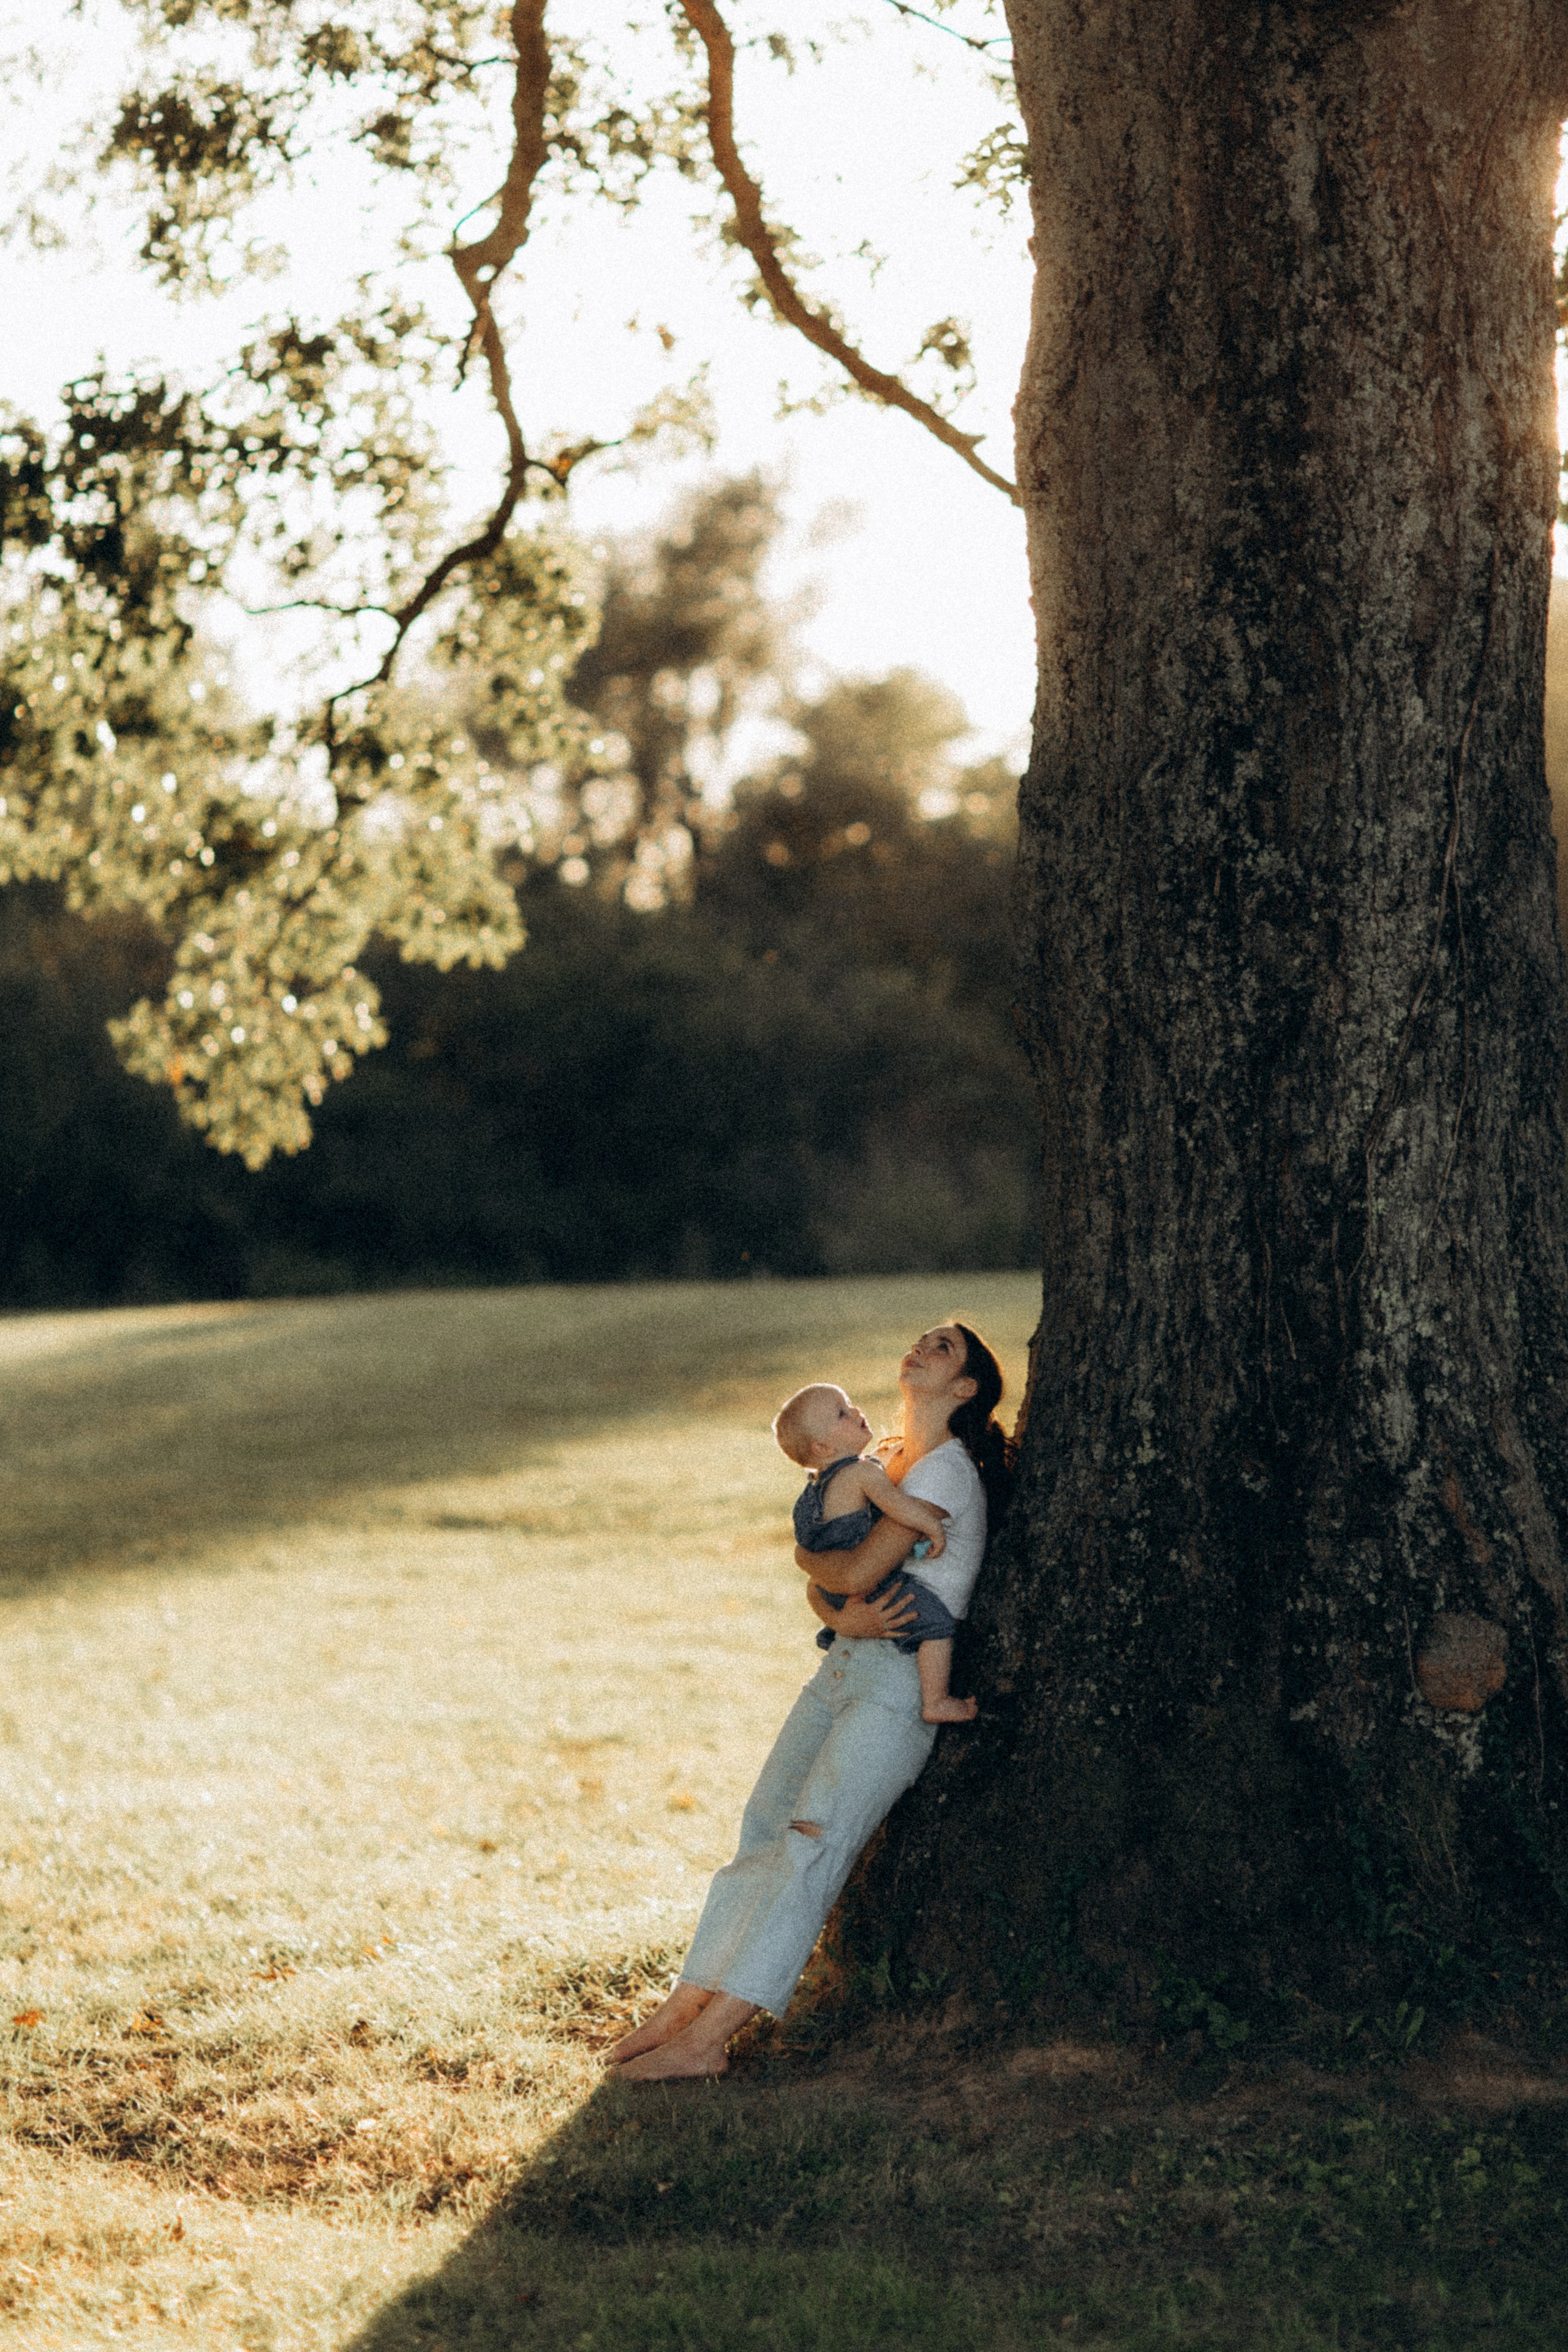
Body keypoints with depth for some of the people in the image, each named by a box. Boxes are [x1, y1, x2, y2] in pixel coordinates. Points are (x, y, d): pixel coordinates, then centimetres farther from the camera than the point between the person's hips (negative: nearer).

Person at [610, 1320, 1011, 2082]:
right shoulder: (889, 1464, 18)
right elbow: (821, 1588, 12)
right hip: (843, 1667, 9)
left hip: (902, 1684, -9)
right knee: (762, 1826, -1)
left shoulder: (946, 1470, -11)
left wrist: (808, 1555, 3)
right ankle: (686, 2004, -3)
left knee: (811, 1842, -17)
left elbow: (856, 1572, -19)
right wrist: (843, 1615, -11)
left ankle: (708, 2038, -24)